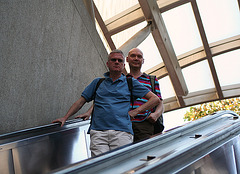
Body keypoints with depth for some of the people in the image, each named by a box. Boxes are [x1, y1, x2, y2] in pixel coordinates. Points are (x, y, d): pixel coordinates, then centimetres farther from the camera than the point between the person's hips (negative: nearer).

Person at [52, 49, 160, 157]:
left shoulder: (131, 83, 15)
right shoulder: (97, 82, 21)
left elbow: (155, 99, 13)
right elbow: (80, 101, 22)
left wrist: (136, 111, 2)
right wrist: (65, 118, 11)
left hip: (122, 131, -1)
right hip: (98, 131, 1)